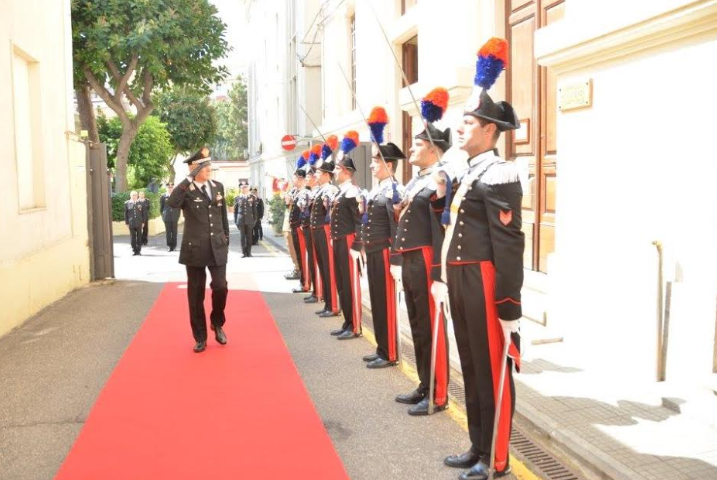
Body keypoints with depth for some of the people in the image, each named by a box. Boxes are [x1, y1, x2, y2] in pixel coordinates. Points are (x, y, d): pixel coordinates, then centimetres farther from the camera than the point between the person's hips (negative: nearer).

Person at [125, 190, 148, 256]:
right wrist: (126, 222, 2)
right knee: (132, 237, 1)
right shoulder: (127, 203, 5)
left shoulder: (141, 203, 6)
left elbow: (144, 213, 8)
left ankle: (138, 250, 11)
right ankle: (134, 250, 8)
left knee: (139, 237, 3)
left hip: (139, 223, 0)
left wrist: (143, 222, 2)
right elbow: (125, 214, 6)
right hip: (131, 223, 0)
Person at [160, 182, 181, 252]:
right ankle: (169, 246, 5)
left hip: (174, 217, 0)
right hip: (167, 217, 0)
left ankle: (174, 245, 11)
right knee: (168, 232, 1)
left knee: (174, 232, 4)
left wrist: (178, 215, 2)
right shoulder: (163, 196, 3)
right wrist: (163, 215, 5)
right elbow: (161, 207, 9)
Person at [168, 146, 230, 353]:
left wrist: (226, 239, 15)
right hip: (195, 249, -3)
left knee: (220, 287, -5)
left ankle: (217, 324, 23)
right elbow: (172, 203, -29)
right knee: (196, 294, 4)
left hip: (217, 248, 3)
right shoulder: (186, 190, -7)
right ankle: (200, 337, 17)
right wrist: (189, 178, -27)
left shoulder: (218, 187, 7)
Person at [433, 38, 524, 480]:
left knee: (493, 371, 3)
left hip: (484, 284, -9)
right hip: (461, 282, 10)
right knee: (471, 368, 17)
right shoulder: (469, 174, 15)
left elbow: (510, 244, -19)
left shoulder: (499, 175, -14)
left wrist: (509, 306, -20)